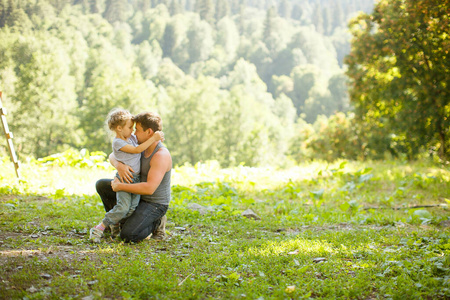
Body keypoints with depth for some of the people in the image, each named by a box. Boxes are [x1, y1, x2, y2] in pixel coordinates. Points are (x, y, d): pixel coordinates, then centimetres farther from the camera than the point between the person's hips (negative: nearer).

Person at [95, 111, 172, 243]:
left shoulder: (161, 155, -28)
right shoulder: (141, 146, -1)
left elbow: (149, 188, -36)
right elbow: (112, 156, 1)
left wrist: (120, 186, -27)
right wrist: (119, 165, -24)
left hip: (155, 204, -8)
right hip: (138, 196, 8)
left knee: (127, 236, -27)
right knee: (101, 185, 4)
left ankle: (156, 223, 1)